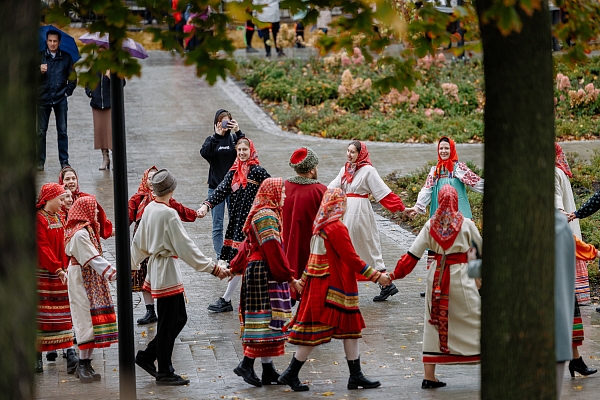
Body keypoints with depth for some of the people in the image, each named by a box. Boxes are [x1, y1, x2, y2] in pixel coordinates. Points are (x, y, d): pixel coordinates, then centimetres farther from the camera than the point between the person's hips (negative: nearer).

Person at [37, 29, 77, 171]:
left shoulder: (66, 57, 5)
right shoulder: (39, 57, 4)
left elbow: (73, 78, 11)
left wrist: (67, 91, 0)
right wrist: (39, 71, -17)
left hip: (60, 99, 0)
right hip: (43, 98, 0)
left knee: (62, 131, 1)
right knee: (41, 131, 1)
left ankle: (64, 161, 6)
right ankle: (40, 162, 6)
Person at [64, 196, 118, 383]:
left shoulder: (86, 230, 13)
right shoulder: (80, 234, -18)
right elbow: (94, 259, -24)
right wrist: (113, 273, -28)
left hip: (91, 281, 10)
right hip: (84, 281, -10)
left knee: (90, 321, 7)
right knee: (88, 319, -8)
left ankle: (86, 364, 9)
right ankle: (83, 365, -4)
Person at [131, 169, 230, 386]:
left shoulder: (149, 209, 5)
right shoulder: (168, 214, -20)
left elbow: (139, 242, 15)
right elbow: (185, 246, -20)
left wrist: (131, 265, 29)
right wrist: (213, 268, -18)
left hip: (156, 268, 9)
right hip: (167, 271, -9)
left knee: (179, 318, 16)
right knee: (168, 323, 1)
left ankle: (147, 356, 21)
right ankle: (164, 372, 10)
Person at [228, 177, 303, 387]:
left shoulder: (263, 214, 17)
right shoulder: (267, 216, -15)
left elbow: (249, 245, 23)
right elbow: (274, 250, -20)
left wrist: (235, 268, 28)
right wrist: (290, 278, -20)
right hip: (264, 273, -10)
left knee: (270, 322, 9)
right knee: (266, 321, -9)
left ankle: (268, 370, 9)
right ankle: (246, 364, -7)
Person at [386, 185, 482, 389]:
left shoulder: (431, 225, 0)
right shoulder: (466, 224, -6)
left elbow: (412, 254, -1)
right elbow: (481, 248, 4)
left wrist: (393, 275, 6)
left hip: (436, 277, 3)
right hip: (460, 276, -3)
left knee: (434, 322, 9)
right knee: (474, 319, 5)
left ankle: (429, 377, 8)